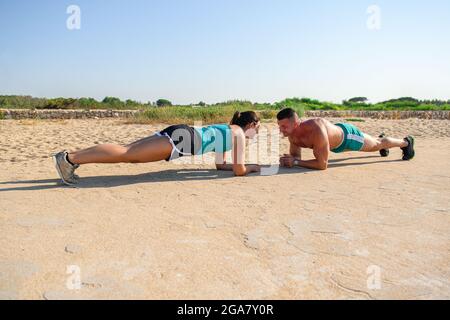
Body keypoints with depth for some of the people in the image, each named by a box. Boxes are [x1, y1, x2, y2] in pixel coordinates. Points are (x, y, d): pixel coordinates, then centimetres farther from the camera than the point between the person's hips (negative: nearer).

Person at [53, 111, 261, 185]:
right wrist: (252, 168, 17)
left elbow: (220, 165, 34)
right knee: (126, 154, -15)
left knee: (128, 153, 4)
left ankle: (72, 157, 3)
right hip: (180, 138, -8)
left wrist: (245, 165, 35)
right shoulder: (239, 133, 5)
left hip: (177, 136, 8)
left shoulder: (227, 129, 30)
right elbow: (239, 170, -1)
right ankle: (70, 159, -20)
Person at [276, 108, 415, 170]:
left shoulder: (316, 130, -50)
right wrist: (287, 160, -34)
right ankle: (380, 137, 70)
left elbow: (322, 164, -47)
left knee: (377, 145, 22)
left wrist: (295, 162, -47)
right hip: (336, 143, 6)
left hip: (348, 135, -6)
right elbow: (295, 155, -11)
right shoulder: (292, 134, -28)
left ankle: (406, 142, 50)